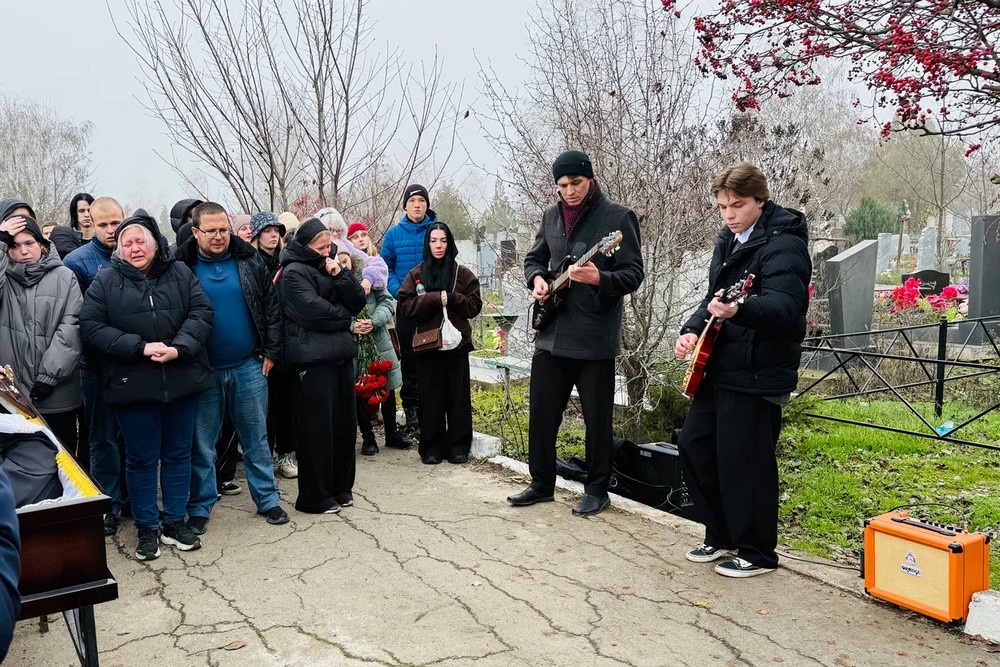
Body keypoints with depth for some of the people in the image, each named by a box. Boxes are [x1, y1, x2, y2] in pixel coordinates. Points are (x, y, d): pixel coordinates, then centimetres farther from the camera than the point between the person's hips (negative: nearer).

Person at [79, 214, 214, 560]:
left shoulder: (180, 273, 5)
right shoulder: (104, 281, 1)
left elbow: (201, 312, -2)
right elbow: (91, 326, -7)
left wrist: (179, 348, -17)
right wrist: (141, 347, -17)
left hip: (181, 380, 2)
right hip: (133, 385, -2)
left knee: (178, 453, 11)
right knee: (142, 458, 8)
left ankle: (175, 522, 26)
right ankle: (146, 528, 22)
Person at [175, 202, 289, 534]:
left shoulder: (249, 261, 1)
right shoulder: (182, 266, -4)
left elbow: (271, 308, 5)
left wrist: (270, 351, 0)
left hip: (249, 368, 1)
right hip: (203, 370, -1)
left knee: (256, 439, 11)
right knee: (202, 444, 10)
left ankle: (267, 499, 24)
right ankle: (200, 507, 23)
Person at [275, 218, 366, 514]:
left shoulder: (329, 267, 19)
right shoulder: (294, 273, -4)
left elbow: (358, 302, 10)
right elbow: (313, 311, -16)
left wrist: (341, 276, -5)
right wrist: (343, 316, 0)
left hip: (341, 355, 8)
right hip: (313, 357, -7)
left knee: (344, 423, 10)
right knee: (317, 428, -4)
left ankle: (340, 488, 23)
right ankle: (314, 497, 6)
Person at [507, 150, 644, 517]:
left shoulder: (618, 217, -7)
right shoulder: (551, 215, 11)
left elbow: (634, 274, -10)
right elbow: (534, 258, 22)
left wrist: (600, 278, -29)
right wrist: (537, 278, 0)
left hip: (595, 338, -5)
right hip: (551, 333, 6)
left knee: (597, 419, 5)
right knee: (541, 413, 11)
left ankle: (597, 491, 21)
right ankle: (541, 483, 27)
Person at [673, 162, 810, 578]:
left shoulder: (783, 245, -14)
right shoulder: (728, 242, 14)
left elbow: (784, 306, -28)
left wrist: (739, 310, -47)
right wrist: (693, 330, 4)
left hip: (758, 376, -9)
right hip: (718, 368, 9)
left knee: (744, 462, -4)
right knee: (693, 445, 12)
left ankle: (757, 553, 16)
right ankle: (721, 536, 28)